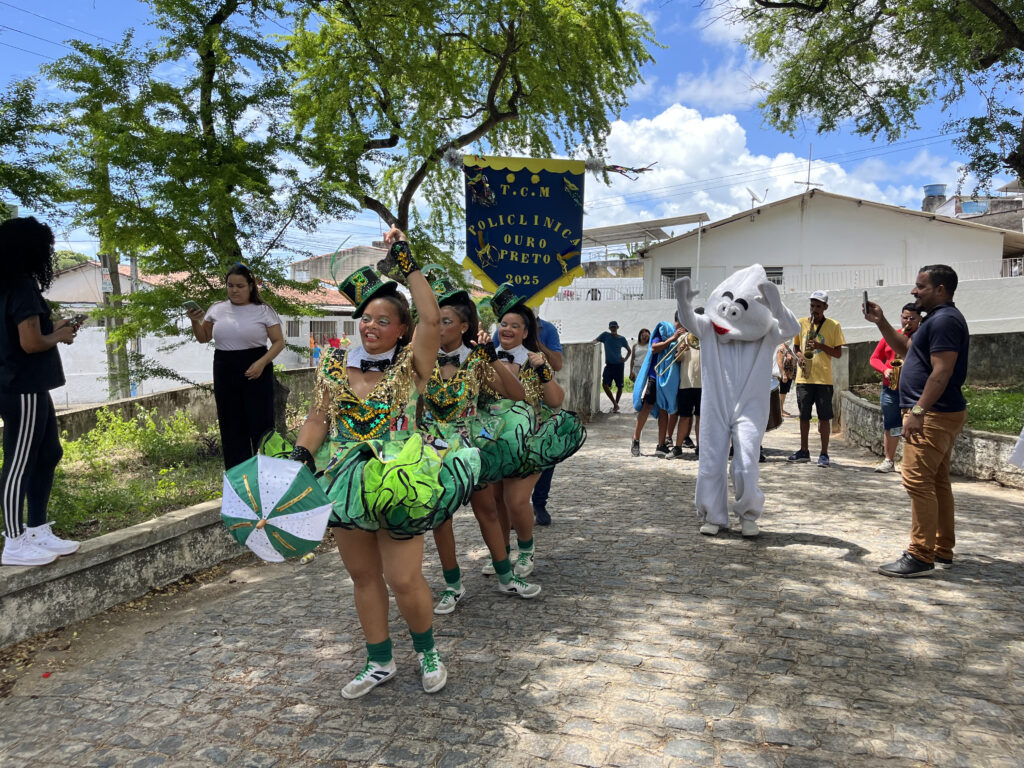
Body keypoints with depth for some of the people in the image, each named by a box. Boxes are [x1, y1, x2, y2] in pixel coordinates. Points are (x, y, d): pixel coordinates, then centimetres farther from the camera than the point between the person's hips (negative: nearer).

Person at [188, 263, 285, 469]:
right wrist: (195, 321, -2)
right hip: (224, 373, 4)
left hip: (255, 373, -4)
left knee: (260, 423, -3)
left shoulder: (264, 311, -2)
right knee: (231, 427, 9)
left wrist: (262, 363, -16)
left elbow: (279, 342, -3)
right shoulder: (217, 309, 9)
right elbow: (203, 338, 18)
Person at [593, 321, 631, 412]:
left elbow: (629, 350, 16)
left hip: (619, 365, 0)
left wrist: (625, 359, 1)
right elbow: (595, 340, 1)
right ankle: (615, 404, -1)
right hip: (609, 365, 0)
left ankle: (615, 405, 19)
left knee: (620, 387, 4)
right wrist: (593, 342, -22)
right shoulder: (605, 335, 3)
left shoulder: (622, 339, 4)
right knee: (605, 385, -14)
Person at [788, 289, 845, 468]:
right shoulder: (801, 323, 9)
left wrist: (820, 346, -15)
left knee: (824, 417, -1)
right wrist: (799, 356, -3)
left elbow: (838, 353, 0)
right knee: (804, 416, 8)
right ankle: (804, 451, 19)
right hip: (804, 378, 3)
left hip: (823, 379, -3)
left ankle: (824, 454, 6)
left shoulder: (833, 326, 1)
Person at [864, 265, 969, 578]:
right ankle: (942, 551, 21)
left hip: (933, 415, -11)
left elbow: (941, 372, -22)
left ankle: (921, 556, -9)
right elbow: (906, 349, 28)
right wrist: (880, 322, 18)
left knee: (918, 482, -12)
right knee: (937, 483, 13)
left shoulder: (945, 320, -14)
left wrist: (918, 411, -26)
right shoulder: (938, 319, 18)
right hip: (938, 414, 11)